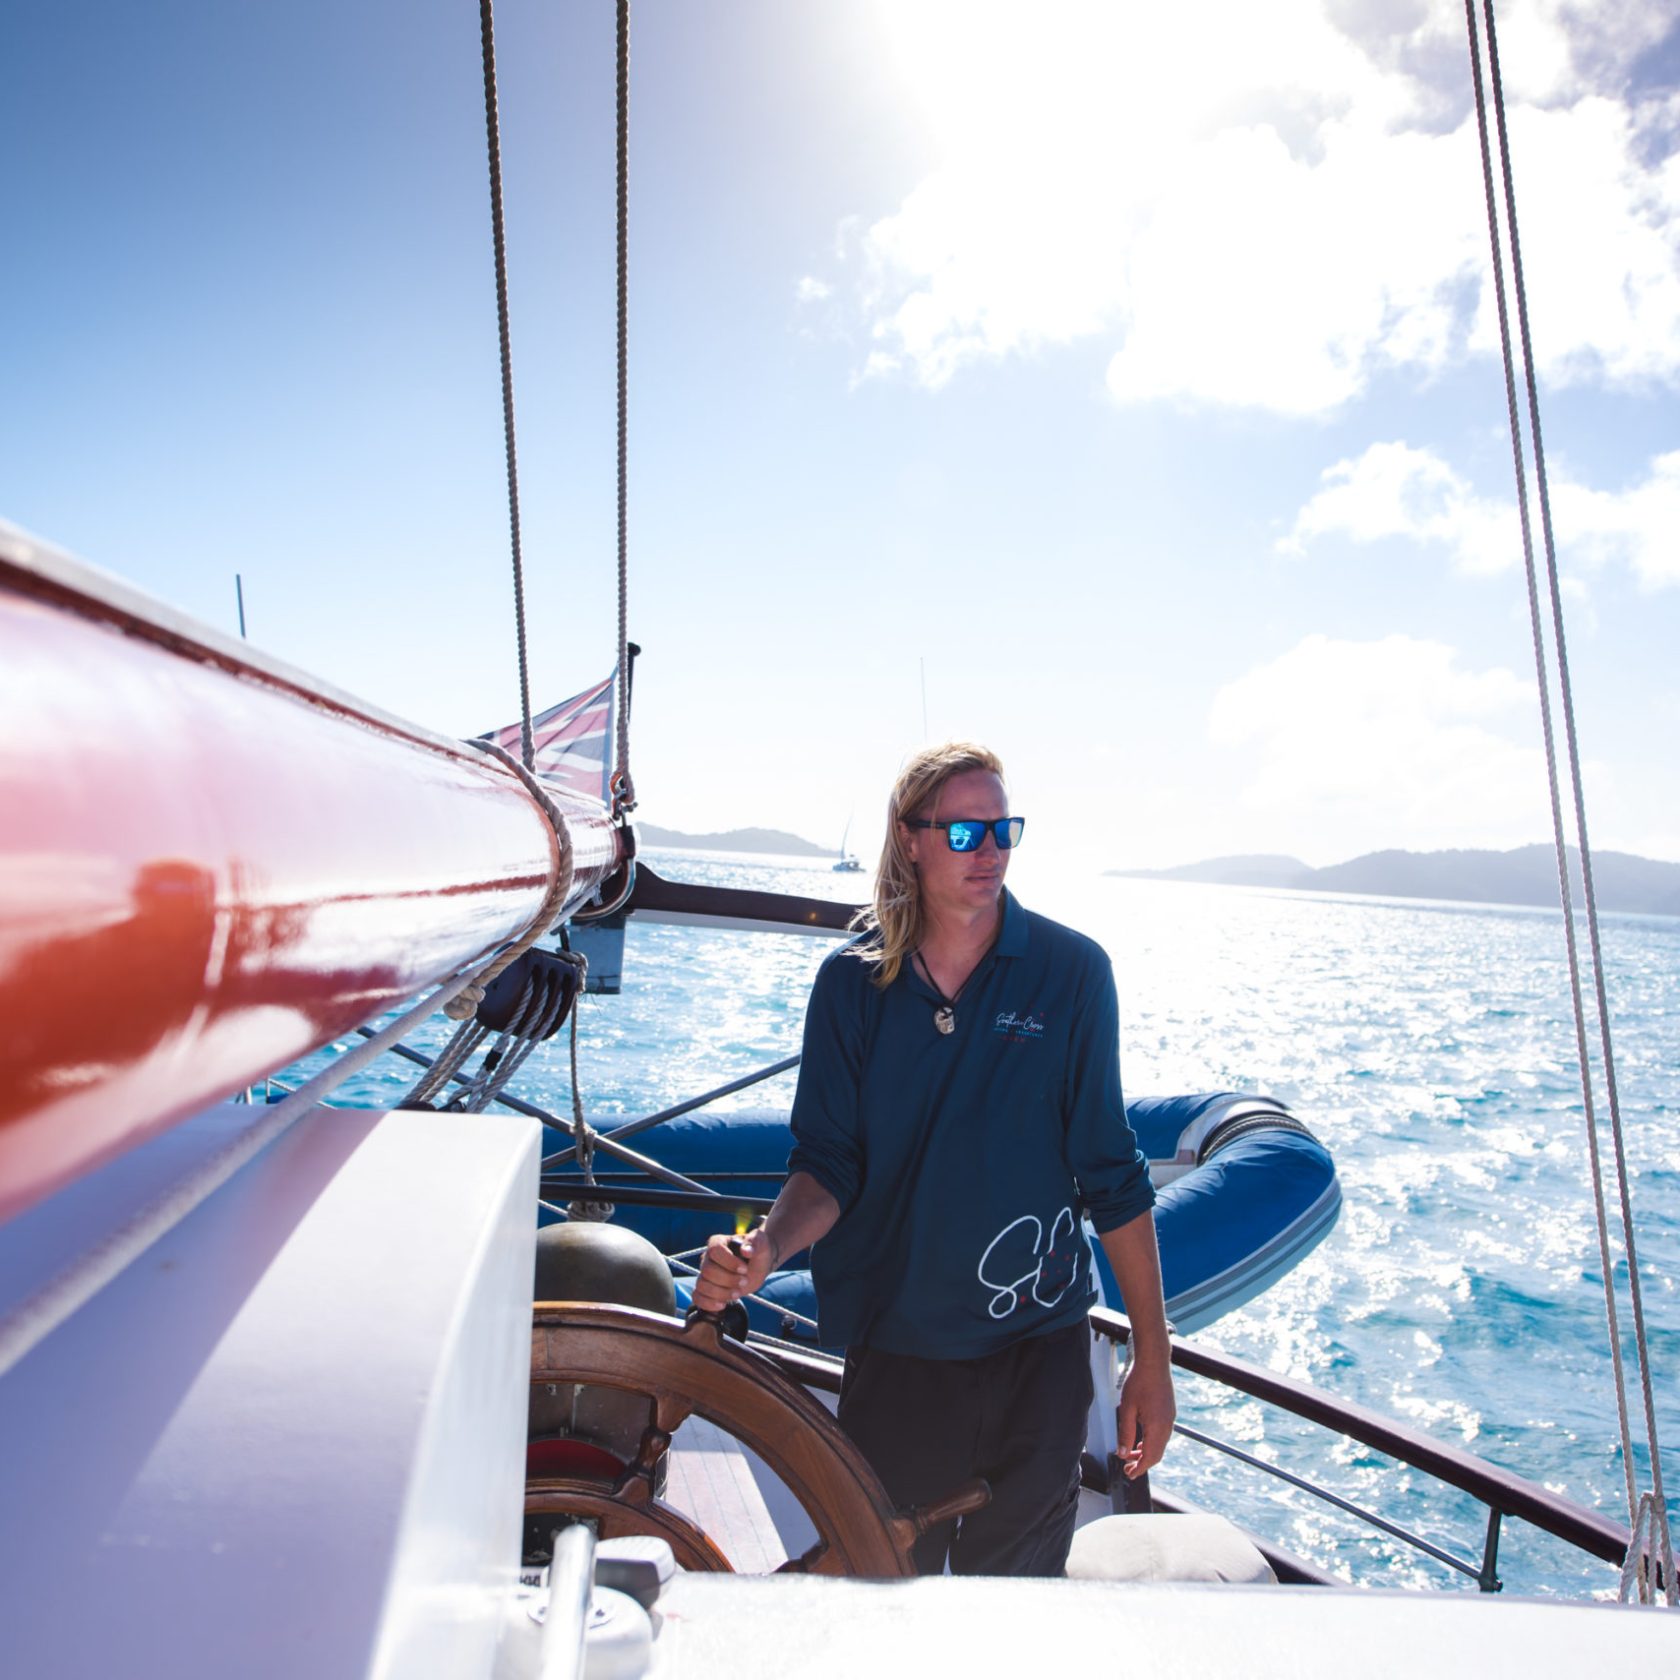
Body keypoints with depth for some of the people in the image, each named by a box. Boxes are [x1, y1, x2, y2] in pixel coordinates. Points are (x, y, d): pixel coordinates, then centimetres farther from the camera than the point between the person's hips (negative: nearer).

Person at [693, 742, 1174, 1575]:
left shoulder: (1071, 970, -7)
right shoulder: (851, 983, -4)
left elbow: (1114, 1177, -4)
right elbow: (830, 1165, -3)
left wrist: (1152, 1355, -3)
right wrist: (765, 1249, -22)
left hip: (1038, 1348, 0)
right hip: (895, 1349, 1)